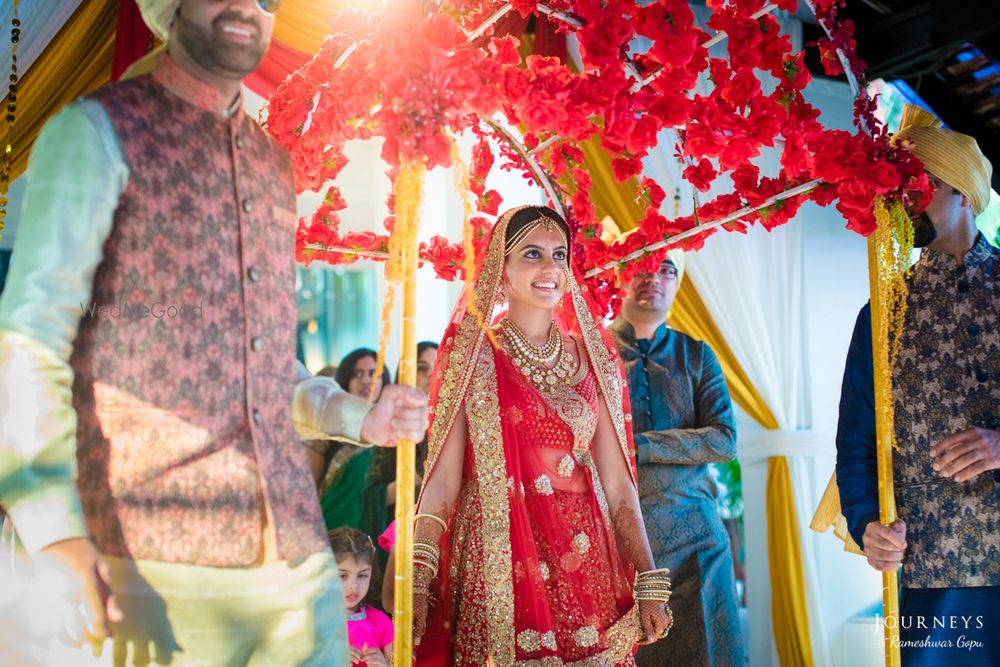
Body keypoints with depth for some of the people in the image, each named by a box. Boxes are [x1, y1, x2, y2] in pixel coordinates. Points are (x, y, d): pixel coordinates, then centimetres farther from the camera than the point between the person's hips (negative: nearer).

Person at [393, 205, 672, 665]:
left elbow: (616, 483, 6)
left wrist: (650, 583, 0)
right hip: (495, 566, -3)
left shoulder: (591, 357, 8)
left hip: (583, 565, 3)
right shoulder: (474, 354, 0)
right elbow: (442, 478, -7)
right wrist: (417, 582, -17)